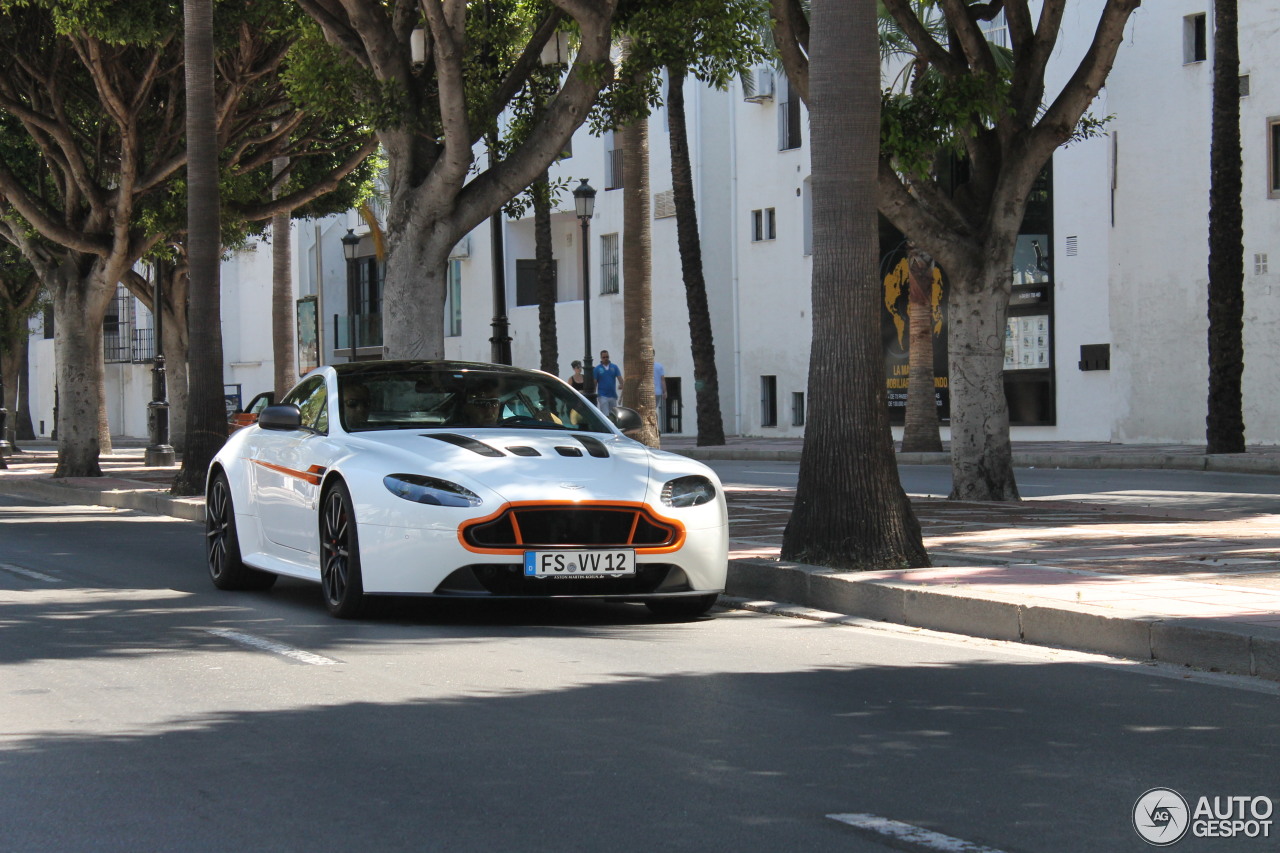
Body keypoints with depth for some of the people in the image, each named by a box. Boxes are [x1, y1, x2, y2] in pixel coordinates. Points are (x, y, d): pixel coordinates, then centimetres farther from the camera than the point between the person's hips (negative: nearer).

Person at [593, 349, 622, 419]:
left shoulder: (614, 367, 5)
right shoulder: (597, 369, 0)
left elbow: (619, 377, -5)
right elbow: (594, 383, 1)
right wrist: (594, 397, -2)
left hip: (613, 395, 3)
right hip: (602, 395, -3)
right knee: (605, 415, -10)